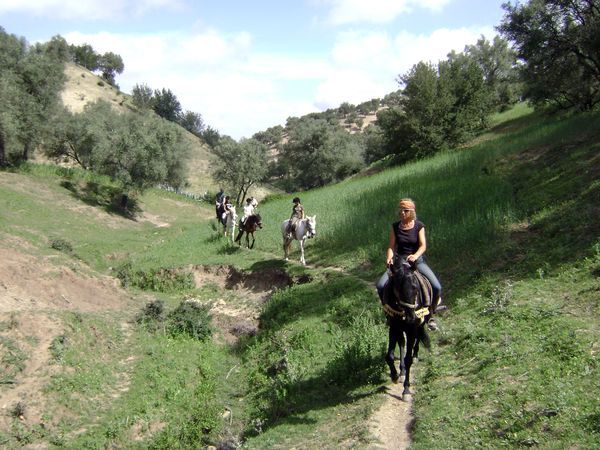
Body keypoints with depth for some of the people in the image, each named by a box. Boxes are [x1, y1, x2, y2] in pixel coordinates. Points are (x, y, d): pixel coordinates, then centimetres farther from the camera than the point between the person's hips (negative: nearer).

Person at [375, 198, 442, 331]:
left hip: (417, 260, -1)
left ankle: (430, 315, 6)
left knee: (437, 287, -19)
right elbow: (391, 246, 1)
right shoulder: (395, 227, 3)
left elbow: (423, 245, -10)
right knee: (381, 286, -19)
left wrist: (415, 256, -30)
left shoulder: (419, 226, -2)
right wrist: (389, 258, -20)